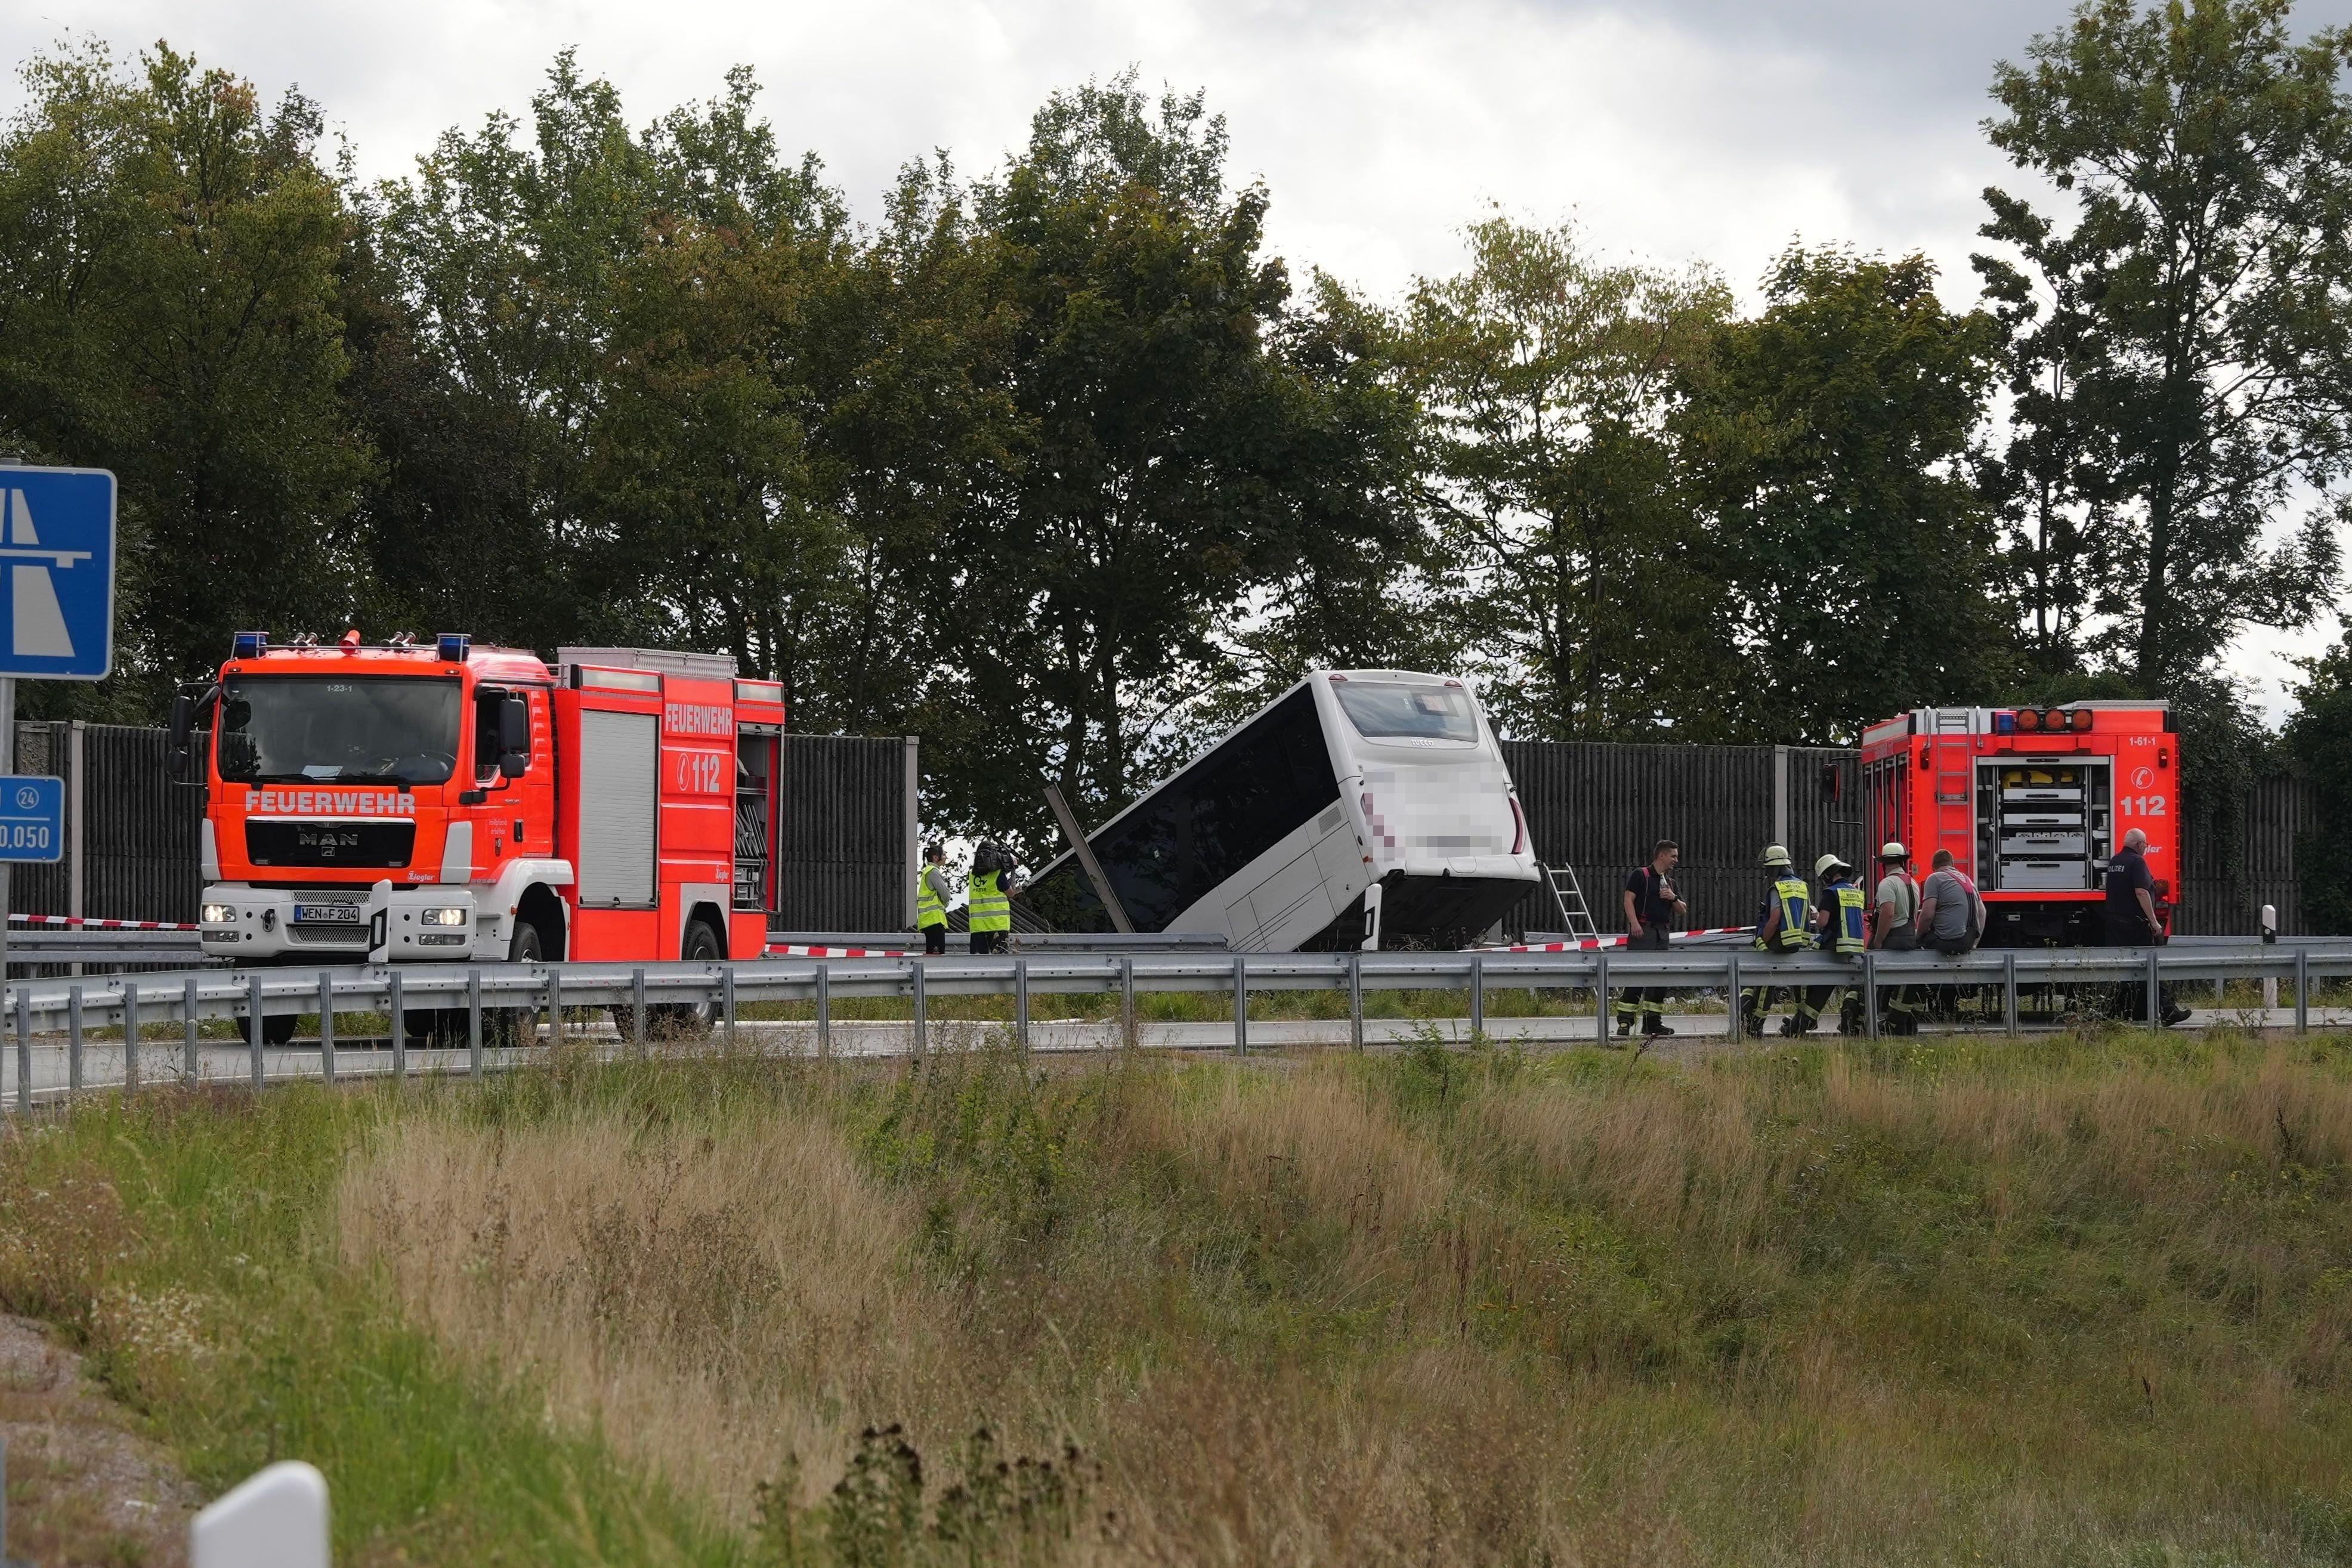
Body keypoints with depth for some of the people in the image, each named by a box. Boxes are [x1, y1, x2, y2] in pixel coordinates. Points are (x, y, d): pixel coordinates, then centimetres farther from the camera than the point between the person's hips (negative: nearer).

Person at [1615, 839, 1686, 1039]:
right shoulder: (1640, 875, 0)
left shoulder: (1670, 882, 22)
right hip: (1643, 931, -8)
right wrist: (1634, 923, -21)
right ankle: (1624, 1023, -16)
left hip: (1662, 933, 8)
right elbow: (1629, 899, -9)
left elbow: (1683, 911, 22)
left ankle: (1653, 1022, 14)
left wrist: (1674, 898, 2)